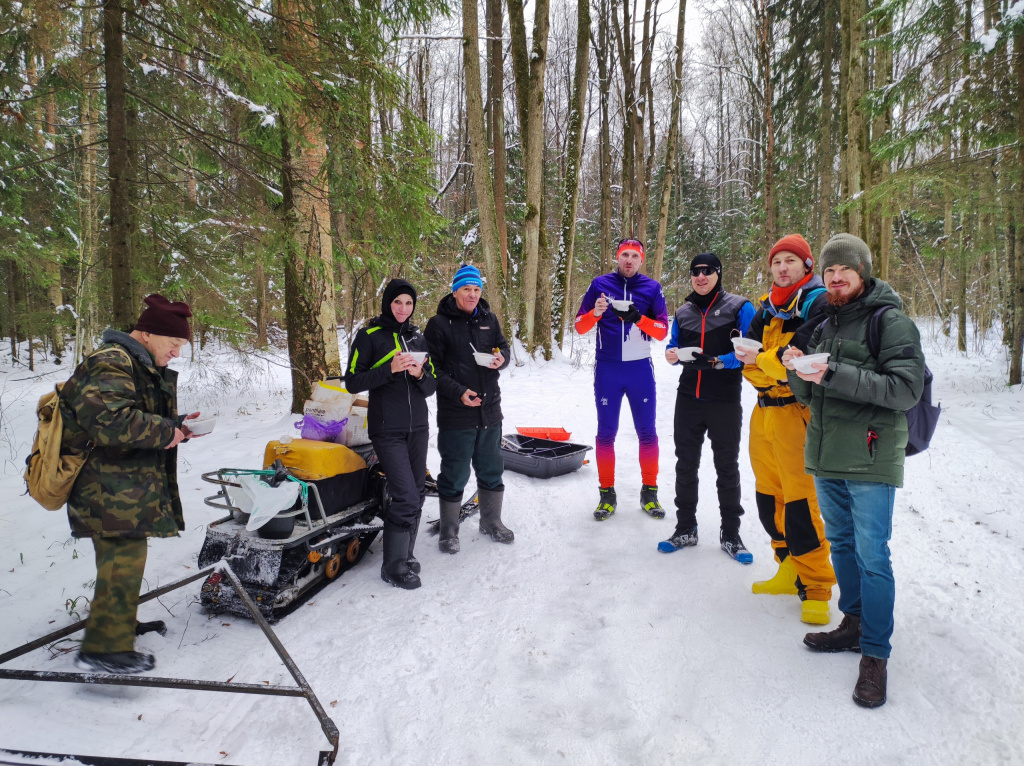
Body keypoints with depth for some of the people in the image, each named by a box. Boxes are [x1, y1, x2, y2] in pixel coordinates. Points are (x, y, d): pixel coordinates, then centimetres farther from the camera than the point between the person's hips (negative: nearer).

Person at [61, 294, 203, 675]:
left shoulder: (144, 367, 17)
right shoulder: (110, 365, -17)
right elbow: (109, 419, -31)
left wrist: (175, 424, 5)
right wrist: (166, 431, -22)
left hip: (128, 483, 11)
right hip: (109, 486, -11)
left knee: (122, 555, 20)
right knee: (124, 557, -12)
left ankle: (121, 622, 35)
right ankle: (105, 647, -6)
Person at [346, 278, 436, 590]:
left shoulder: (418, 338, 11)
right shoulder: (369, 336, -3)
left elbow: (432, 386, 10)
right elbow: (352, 382, -7)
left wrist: (419, 375, -12)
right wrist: (390, 369, -19)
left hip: (417, 427, 5)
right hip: (387, 430, -5)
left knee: (416, 493, 8)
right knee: (406, 496, -11)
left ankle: (405, 553, 24)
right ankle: (393, 566, 3)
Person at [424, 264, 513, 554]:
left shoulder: (489, 320, 9)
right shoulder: (439, 324, -6)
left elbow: (503, 347, 18)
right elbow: (433, 368, -8)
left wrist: (501, 359, -7)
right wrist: (458, 392, -20)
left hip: (490, 410, 5)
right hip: (456, 413, -5)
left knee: (491, 470, 16)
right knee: (455, 474, 3)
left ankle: (491, 522, 33)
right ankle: (449, 531, 19)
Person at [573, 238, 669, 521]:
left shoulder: (652, 287, 3)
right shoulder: (600, 284, 3)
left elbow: (662, 331, -1)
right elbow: (579, 326, 1)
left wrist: (637, 318, -18)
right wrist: (595, 313, -19)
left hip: (640, 369, 1)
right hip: (607, 369, 0)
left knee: (647, 431, 5)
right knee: (606, 432, 5)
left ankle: (649, 491, 20)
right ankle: (607, 493, 16)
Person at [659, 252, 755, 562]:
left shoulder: (739, 308, -5)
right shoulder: (683, 312, 10)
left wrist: (717, 361, -23)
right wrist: (672, 354, -5)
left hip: (725, 402, -4)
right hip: (688, 400, 4)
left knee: (727, 467, 7)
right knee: (685, 463, 11)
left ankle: (731, 534, 21)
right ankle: (685, 529, 25)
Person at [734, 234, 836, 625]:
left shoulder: (819, 302, -4)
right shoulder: (766, 307, 18)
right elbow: (748, 359, 8)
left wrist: (762, 359, -8)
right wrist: (779, 371, -11)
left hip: (799, 412, -7)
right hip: (764, 411, 7)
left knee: (800, 502, -9)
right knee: (769, 498, 12)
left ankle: (816, 588, 4)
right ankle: (790, 571, 27)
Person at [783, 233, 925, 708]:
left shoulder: (891, 322, -7)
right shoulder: (824, 326, 14)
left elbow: (906, 388, -18)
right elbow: (807, 394, 14)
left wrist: (835, 375, -25)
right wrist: (796, 370, -8)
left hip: (870, 459, -7)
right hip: (826, 456, 7)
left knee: (872, 556, -3)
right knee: (841, 544, 17)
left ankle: (875, 654, 10)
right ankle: (853, 624, 33)